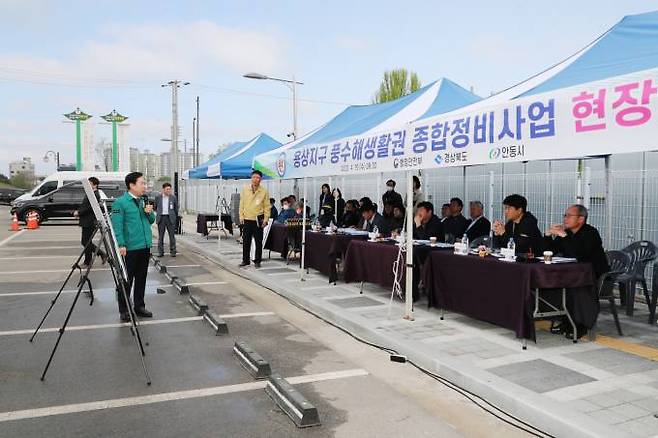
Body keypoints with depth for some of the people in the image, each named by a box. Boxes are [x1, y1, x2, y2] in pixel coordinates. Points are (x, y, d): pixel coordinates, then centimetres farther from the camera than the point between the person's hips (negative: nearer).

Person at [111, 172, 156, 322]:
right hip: (130, 248, -7)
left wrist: (149, 212, -3)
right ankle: (124, 310, 13)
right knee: (127, 280, 2)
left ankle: (139, 306, 26)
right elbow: (117, 225, -14)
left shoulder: (144, 201, 12)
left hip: (145, 246, 7)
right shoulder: (120, 202, -9)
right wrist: (121, 245, -20)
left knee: (141, 278, 15)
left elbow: (152, 221, 18)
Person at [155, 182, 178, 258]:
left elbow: (176, 208, 11)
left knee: (172, 235, 0)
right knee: (160, 236, 6)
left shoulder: (173, 197, 1)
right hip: (161, 218, 1)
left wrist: (175, 216, 14)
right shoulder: (158, 197, 3)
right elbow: (155, 207, 14)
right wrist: (158, 213, 14)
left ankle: (173, 251, 7)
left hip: (170, 218, -1)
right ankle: (160, 251, 13)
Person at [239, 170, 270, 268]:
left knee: (258, 242, 3)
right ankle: (245, 260, 19)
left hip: (258, 220, -2)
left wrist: (266, 219, -5)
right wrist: (241, 216, 3)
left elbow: (267, 206, 1)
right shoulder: (245, 189, 5)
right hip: (247, 219, 2)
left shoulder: (264, 191, 0)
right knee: (246, 241, 7)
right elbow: (242, 204, 9)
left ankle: (257, 261, 14)